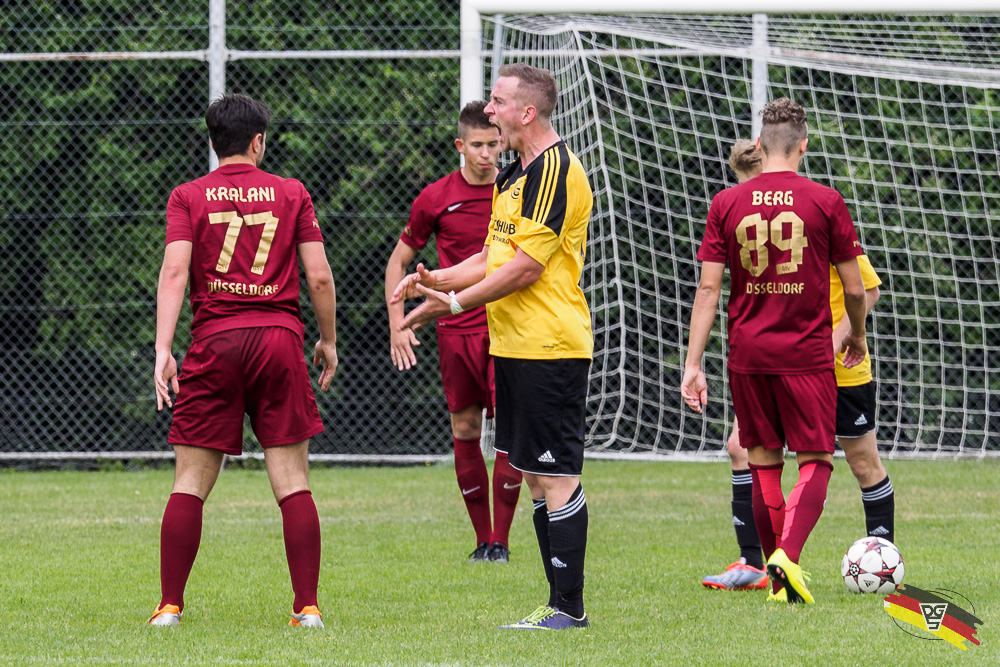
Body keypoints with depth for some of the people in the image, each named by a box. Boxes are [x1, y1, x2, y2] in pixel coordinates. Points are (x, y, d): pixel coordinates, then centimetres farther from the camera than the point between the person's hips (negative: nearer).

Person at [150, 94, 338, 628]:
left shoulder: (188, 197, 6)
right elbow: (319, 276, 5)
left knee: (191, 482, 4)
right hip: (280, 337, 0)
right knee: (292, 481, 1)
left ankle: (170, 605, 2)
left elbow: (174, 272, -6)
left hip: (214, 342, 0)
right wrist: (328, 341, 17)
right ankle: (307, 607, -3)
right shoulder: (291, 194, 8)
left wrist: (163, 349, -11)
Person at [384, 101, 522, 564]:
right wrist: (397, 324, 4)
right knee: (465, 432, 3)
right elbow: (399, 261, 12)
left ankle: (501, 539, 1)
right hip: (455, 331, 1)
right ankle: (482, 539, 13)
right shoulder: (436, 199, 2)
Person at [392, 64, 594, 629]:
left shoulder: (556, 171, -15)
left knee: (555, 476, -8)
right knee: (537, 476, 11)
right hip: (514, 345, 10)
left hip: (549, 348, -10)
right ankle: (561, 603, 15)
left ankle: (569, 607, -6)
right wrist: (438, 280, 6)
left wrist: (456, 303, -14)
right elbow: (497, 257, 22)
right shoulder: (516, 174, 17)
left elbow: (525, 267, -19)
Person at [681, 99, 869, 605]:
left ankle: (779, 582, 13)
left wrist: (693, 364, 1)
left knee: (763, 463, 11)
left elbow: (708, 288, -1)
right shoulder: (825, 202, -3)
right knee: (815, 462, 4)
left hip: (748, 354, 2)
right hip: (807, 355, -2)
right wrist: (857, 336, 21)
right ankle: (788, 555, -20)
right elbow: (855, 289, 1)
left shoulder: (726, 204, 1)